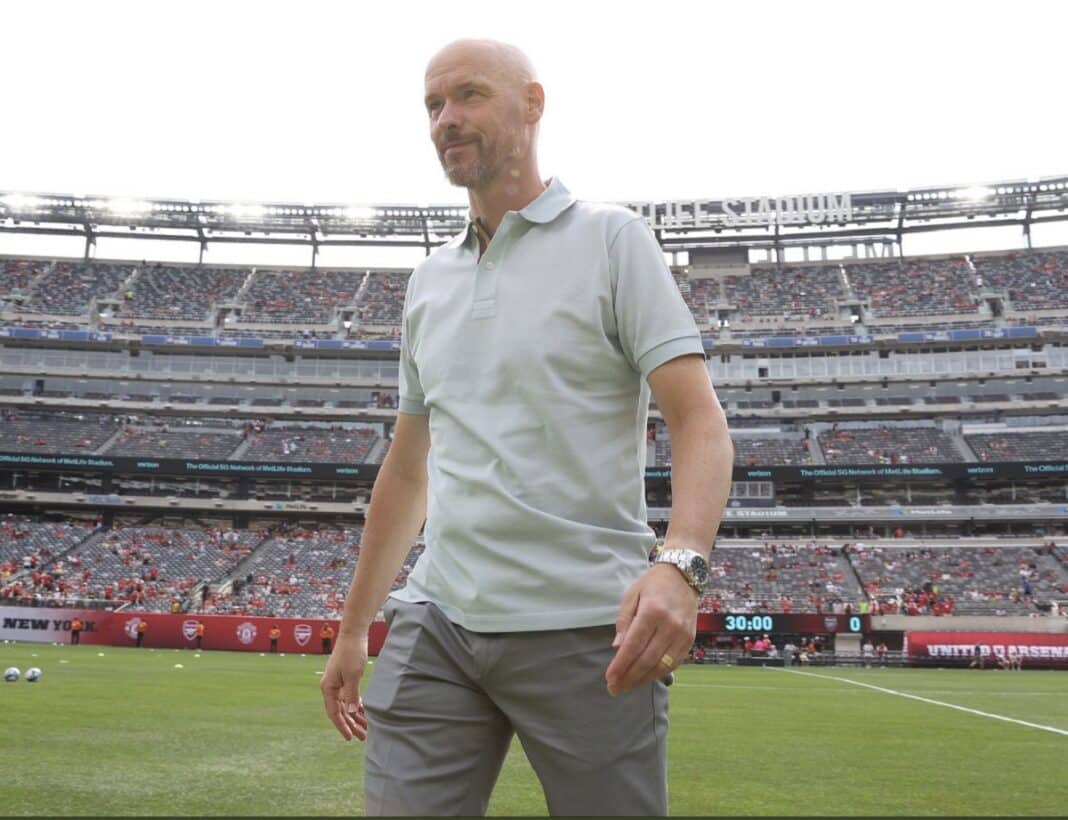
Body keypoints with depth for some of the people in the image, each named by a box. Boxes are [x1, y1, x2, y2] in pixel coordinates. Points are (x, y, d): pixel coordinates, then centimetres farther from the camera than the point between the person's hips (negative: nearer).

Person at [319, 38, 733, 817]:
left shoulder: (611, 238, 0)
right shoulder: (428, 282, 16)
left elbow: (700, 421, -9)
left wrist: (680, 563, -28)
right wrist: (354, 629, 21)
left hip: (586, 633, -4)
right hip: (436, 624, 5)